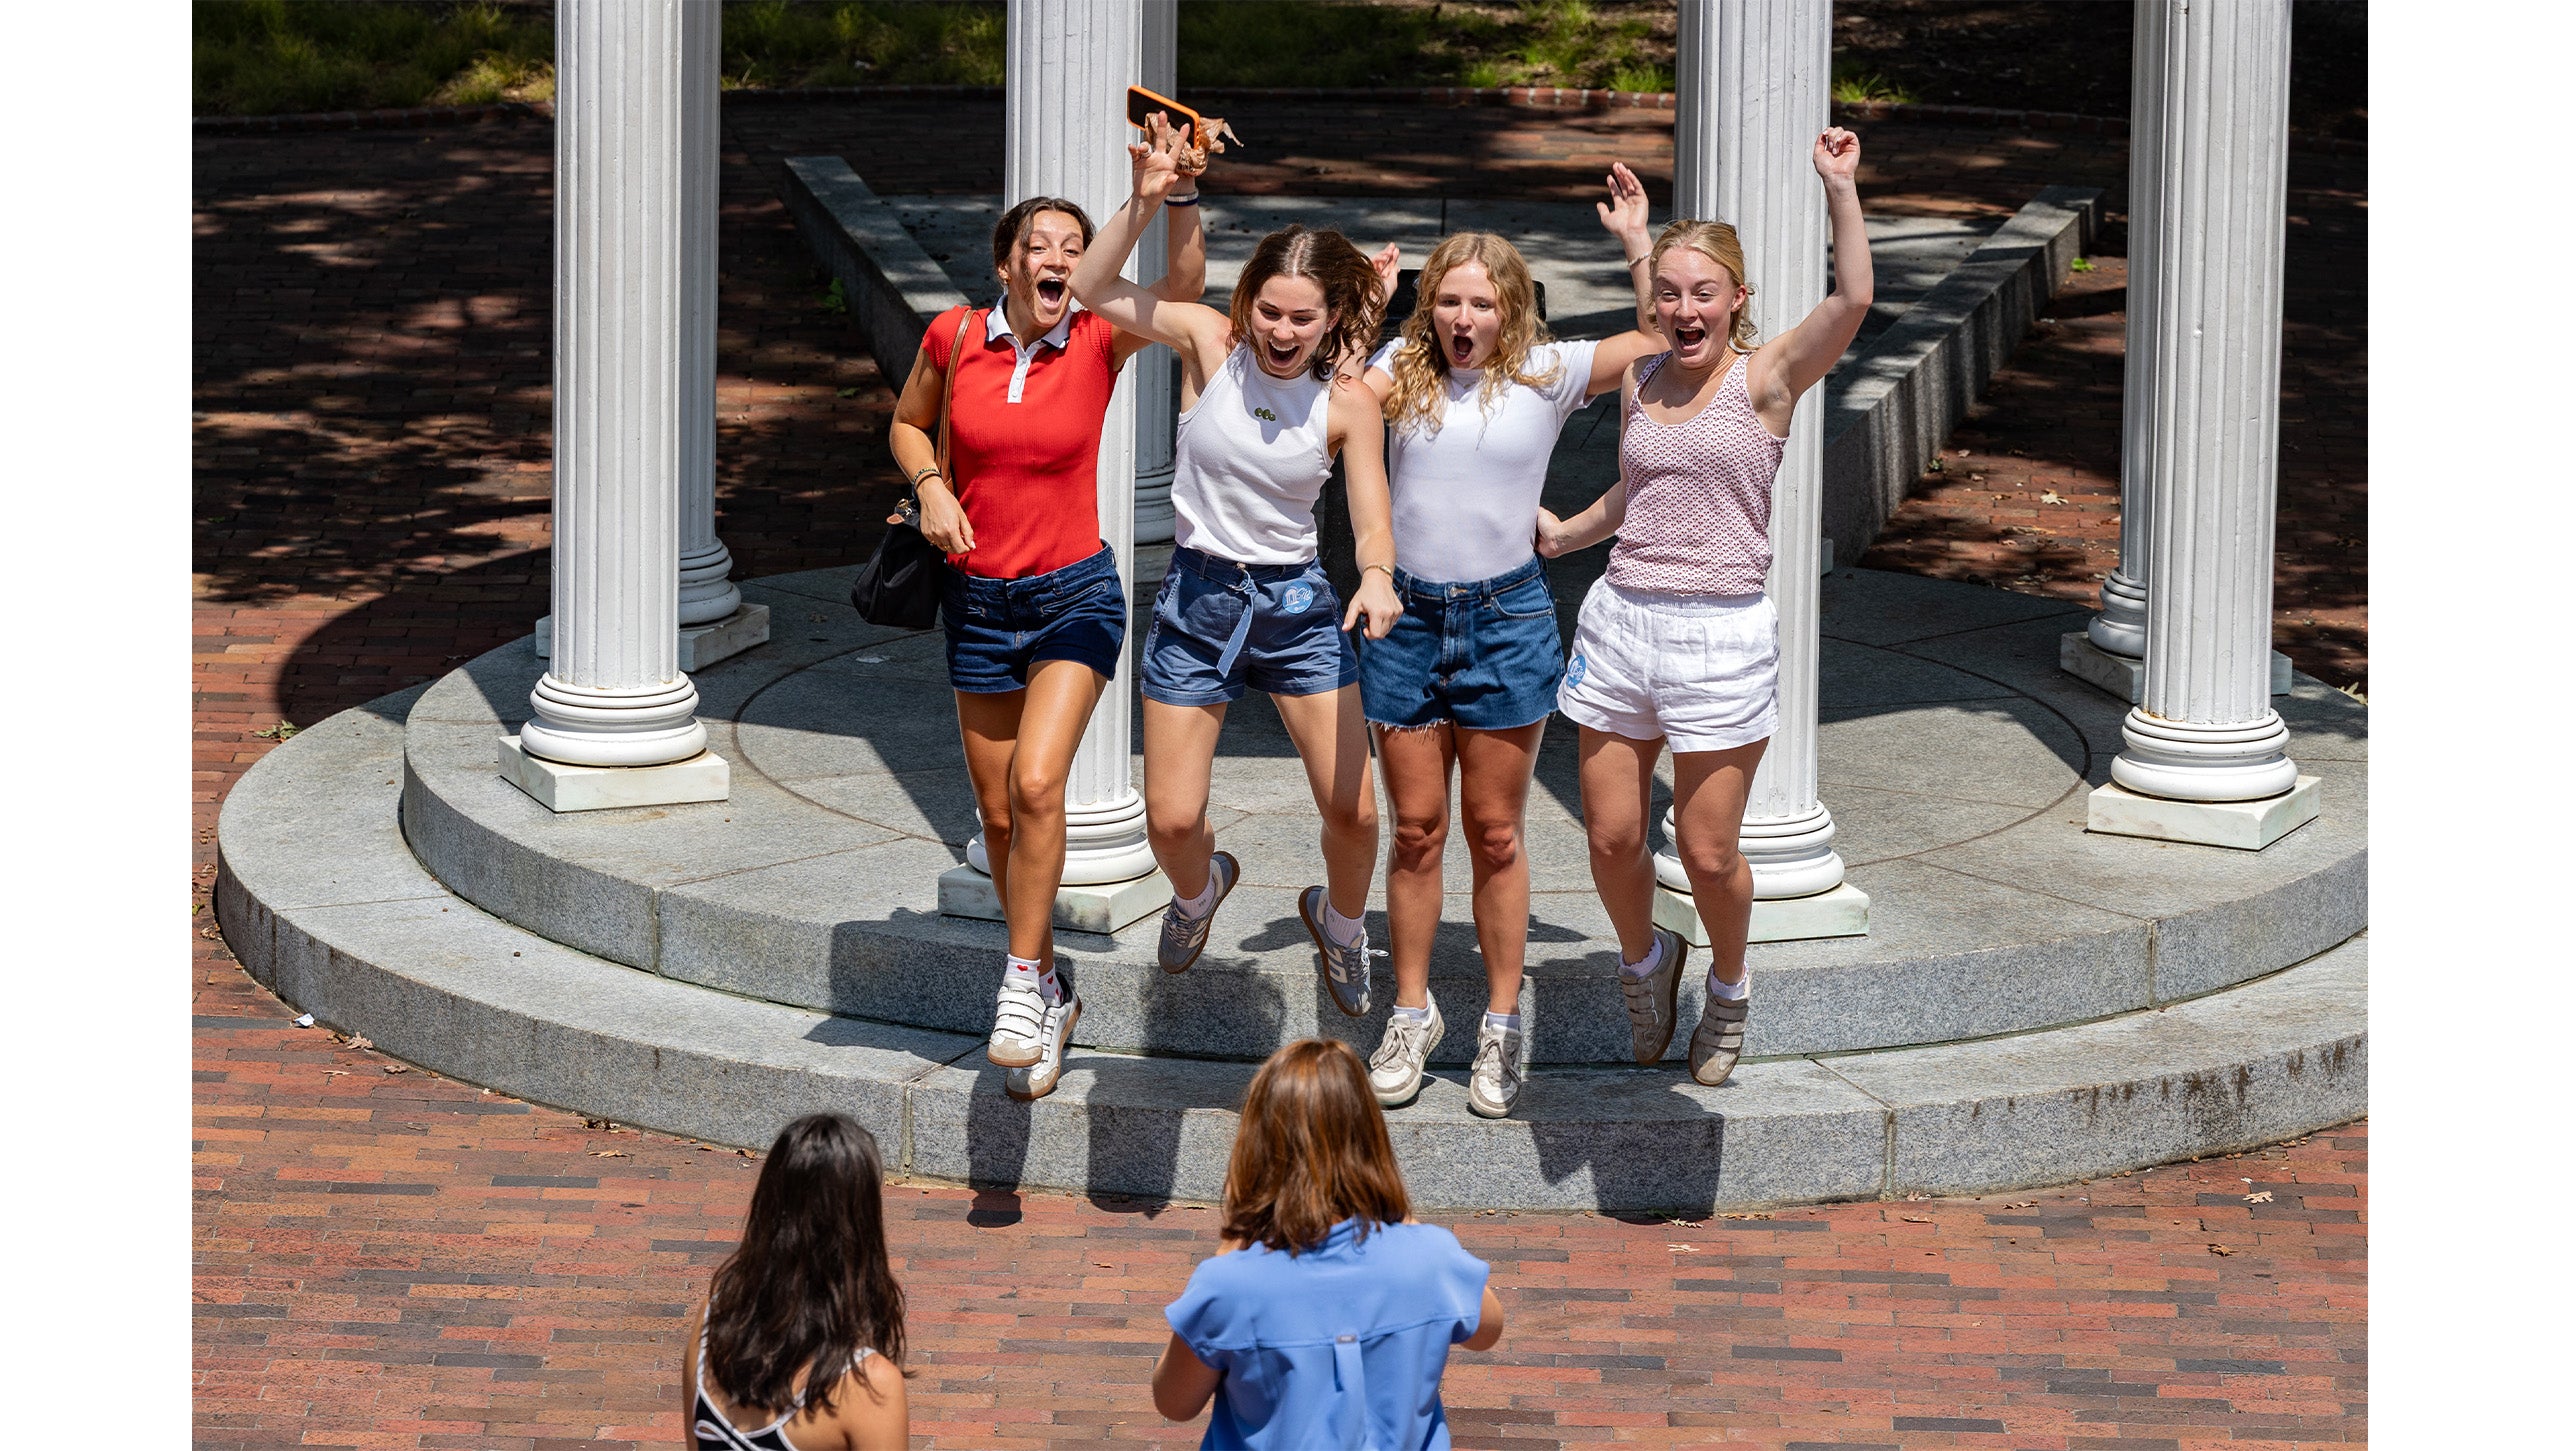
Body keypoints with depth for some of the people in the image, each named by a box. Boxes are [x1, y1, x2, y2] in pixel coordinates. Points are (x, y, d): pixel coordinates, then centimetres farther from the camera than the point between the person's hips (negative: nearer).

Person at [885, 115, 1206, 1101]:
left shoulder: (1097, 343, -8)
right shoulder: (956, 336, -4)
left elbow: (1182, 291, -26)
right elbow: (908, 424, 13)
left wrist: (1176, 199, -40)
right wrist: (930, 486, -6)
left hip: (1075, 595, -3)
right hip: (979, 599, 3)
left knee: (1037, 784, -21)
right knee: (999, 810, 9)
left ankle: (1022, 982, -8)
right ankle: (1049, 992, 27)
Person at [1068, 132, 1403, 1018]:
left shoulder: (1347, 400, -9)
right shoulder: (1210, 342, -8)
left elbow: (1371, 523, -12)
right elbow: (1092, 291, -10)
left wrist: (1377, 578, -34)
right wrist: (1148, 198, -21)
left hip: (1297, 606, 0)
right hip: (1196, 599, 0)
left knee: (1352, 812, -5)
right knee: (1171, 821, -2)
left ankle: (1340, 920, 30)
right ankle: (1199, 888, 37)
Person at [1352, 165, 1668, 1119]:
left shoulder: (1547, 373, 0)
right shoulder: (1402, 366, 5)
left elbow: (1663, 336, 0)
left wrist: (1636, 237, -4)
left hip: (1508, 619, -1)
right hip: (1407, 618, 1)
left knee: (1494, 834, 5)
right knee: (1414, 829, 7)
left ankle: (1502, 1026, 15)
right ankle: (1413, 1014, 20)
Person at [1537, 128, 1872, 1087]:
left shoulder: (1766, 378, -5)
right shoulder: (1641, 383, 11)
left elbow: (1853, 299, -22)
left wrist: (1840, 188, -26)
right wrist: (1562, 534, 26)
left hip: (1723, 632, -4)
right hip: (1620, 621, 4)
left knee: (1707, 852, -1)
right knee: (1611, 837, 3)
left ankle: (1728, 986, 28)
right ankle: (1645, 962, 33)